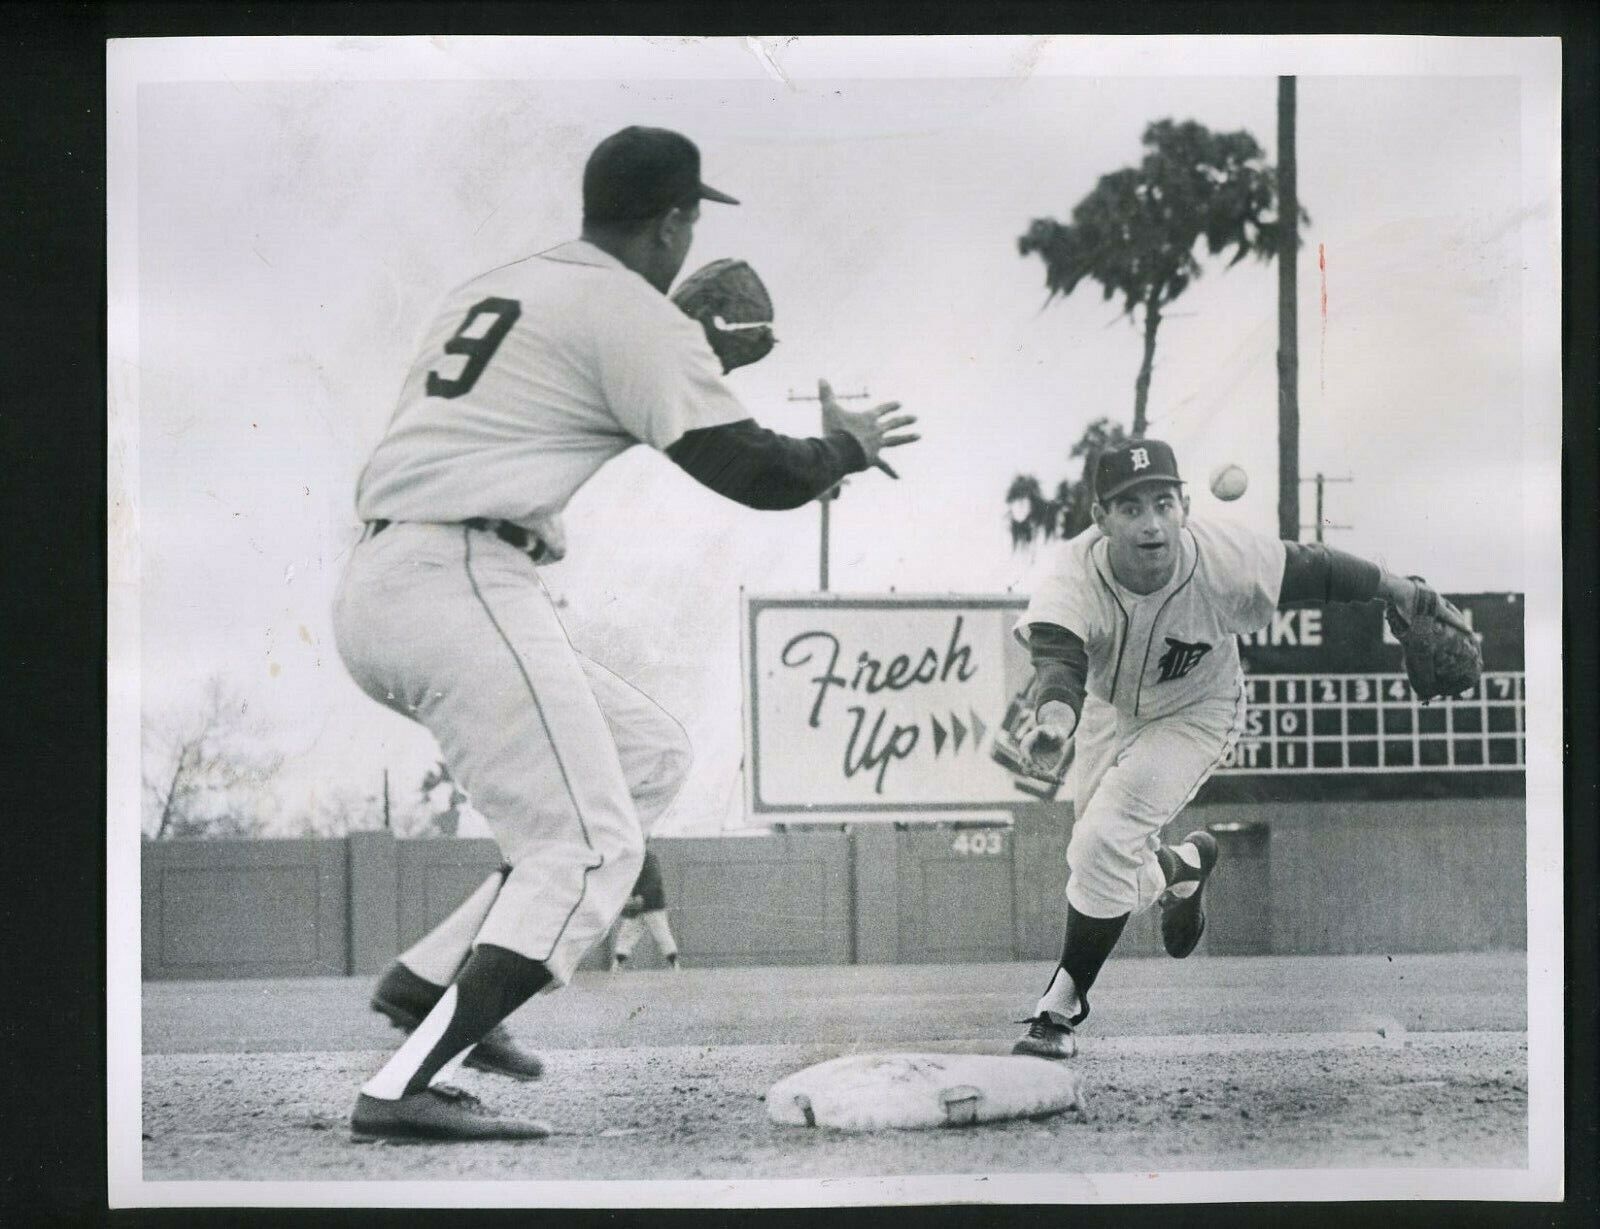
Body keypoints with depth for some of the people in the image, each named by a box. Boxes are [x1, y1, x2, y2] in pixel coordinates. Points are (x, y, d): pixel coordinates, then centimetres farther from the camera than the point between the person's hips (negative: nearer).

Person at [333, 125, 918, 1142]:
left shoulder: (489, 293, 23)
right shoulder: (634, 317, -3)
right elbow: (749, 468, -5)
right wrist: (846, 449, 16)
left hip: (375, 586, 9)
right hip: (461, 588, -9)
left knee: (651, 755, 17)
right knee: (588, 849, -10)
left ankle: (435, 980, 10)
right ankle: (407, 1088, -23)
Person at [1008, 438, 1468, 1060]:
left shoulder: (1225, 560, -35)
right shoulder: (1073, 572, -37)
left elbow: (1313, 570, -19)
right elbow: (1058, 660, -52)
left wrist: (1407, 593, -7)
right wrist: (1054, 719, -75)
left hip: (1195, 714, -3)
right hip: (1108, 706, 3)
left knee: (1106, 839, -18)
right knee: (1096, 861, 15)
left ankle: (1062, 1007, -2)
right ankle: (1182, 868, 51)